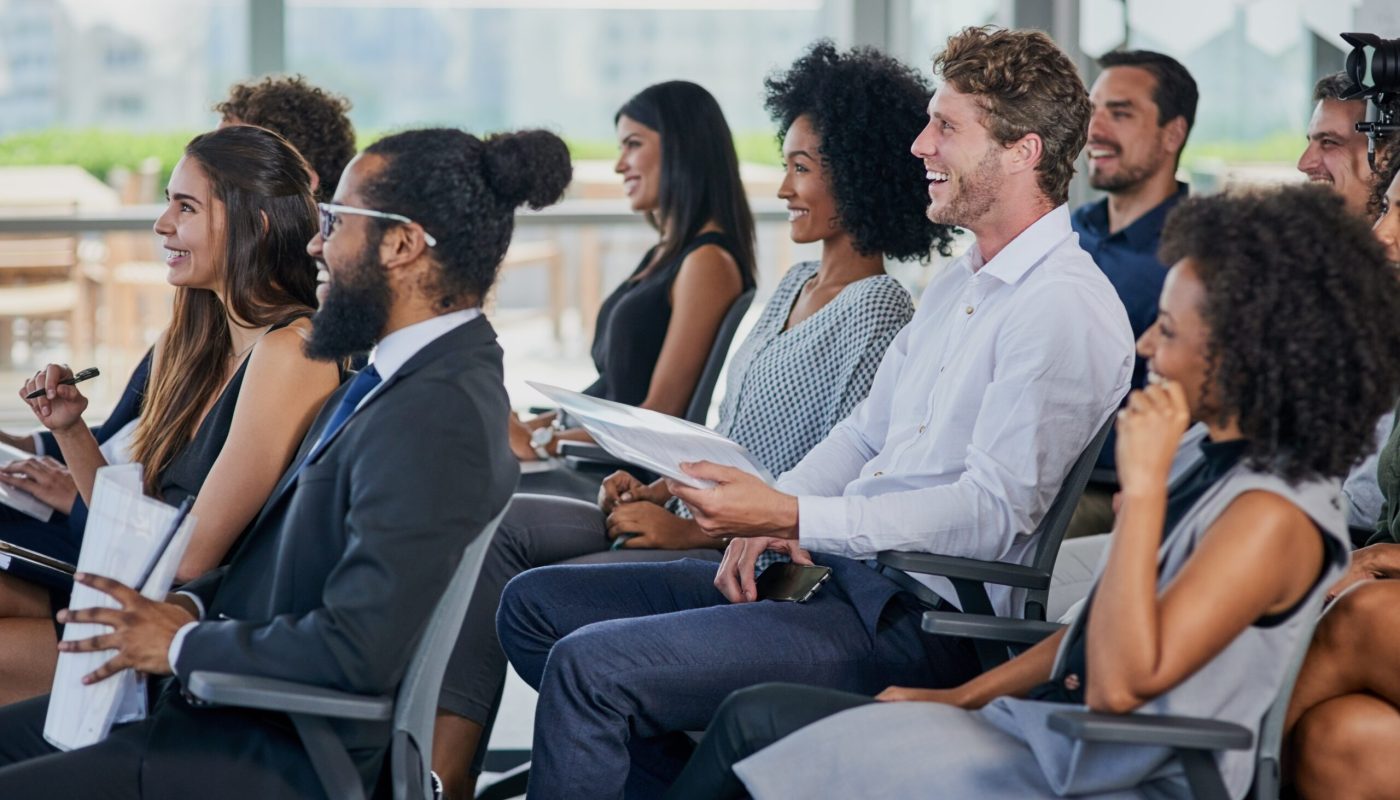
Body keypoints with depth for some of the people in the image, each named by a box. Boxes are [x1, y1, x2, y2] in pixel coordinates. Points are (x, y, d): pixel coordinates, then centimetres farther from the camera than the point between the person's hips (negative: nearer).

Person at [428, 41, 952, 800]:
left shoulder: (878, 315, -13)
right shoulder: (796, 284, 16)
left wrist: (690, 529, -18)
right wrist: (660, 489, 5)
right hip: (693, 523, 10)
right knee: (504, 525, -5)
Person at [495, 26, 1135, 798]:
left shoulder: (1066, 309, -15)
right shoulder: (957, 284, 18)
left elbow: (991, 513, -22)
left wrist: (795, 517, -26)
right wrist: (767, 514, 1)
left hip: (915, 622, -10)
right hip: (837, 566, 10)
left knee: (591, 666, -23)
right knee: (534, 605, 6)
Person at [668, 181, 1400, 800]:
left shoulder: (1274, 513, -20)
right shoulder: (1222, 466, 11)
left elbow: (1121, 681, -27)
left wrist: (1143, 487, -26)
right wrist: (961, 699, 14)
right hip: (1051, 740, 10)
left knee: (756, 731, -11)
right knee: (758, 716, 2)